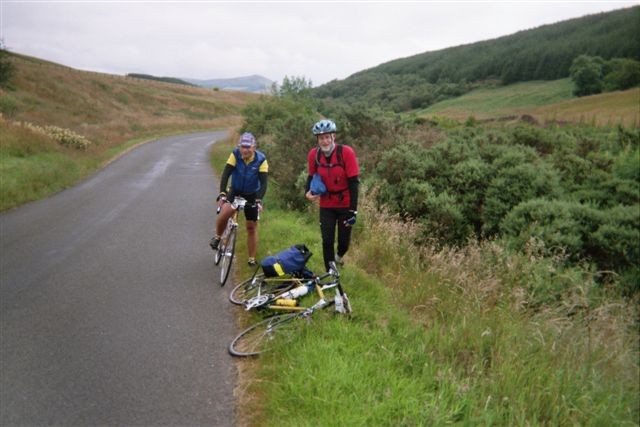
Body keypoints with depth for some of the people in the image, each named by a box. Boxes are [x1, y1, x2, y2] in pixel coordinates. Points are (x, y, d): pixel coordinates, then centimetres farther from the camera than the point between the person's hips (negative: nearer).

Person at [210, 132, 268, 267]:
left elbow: (263, 182, -24)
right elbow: (225, 174, -25)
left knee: (251, 227, 4)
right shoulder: (235, 154, -19)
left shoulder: (261, 159, -20)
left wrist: (259, 200, -36)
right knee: (224, 212, -30)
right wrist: (222, 193, -38)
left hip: (252, 195, 0)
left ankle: (252, 259, 18)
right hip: (235, 191, 0)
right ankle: (217, 237, -1)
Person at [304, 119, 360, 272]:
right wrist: (307, 192, -12)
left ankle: (339, 256, 43)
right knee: (327, 241, 0)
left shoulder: (346, 152, -18)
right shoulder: (314, 154, -9)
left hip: (345, 205, -2)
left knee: (344, 241, 7)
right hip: (326, 205, 2)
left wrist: (353, 210, -19)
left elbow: (353, 183, -17)